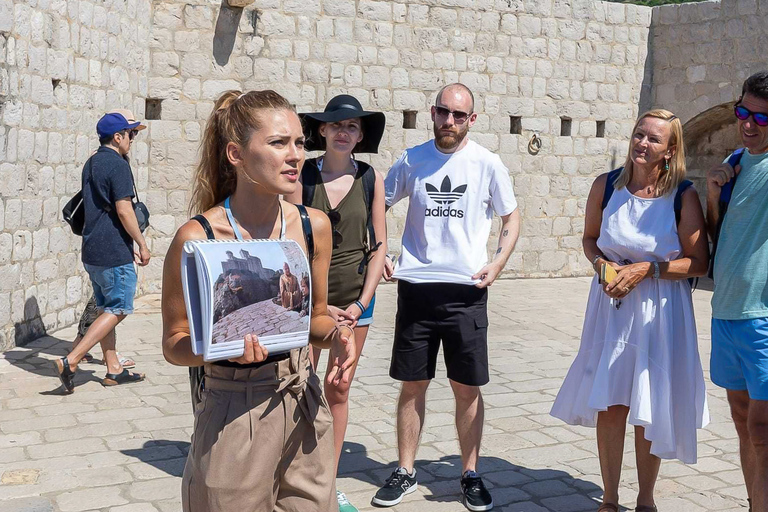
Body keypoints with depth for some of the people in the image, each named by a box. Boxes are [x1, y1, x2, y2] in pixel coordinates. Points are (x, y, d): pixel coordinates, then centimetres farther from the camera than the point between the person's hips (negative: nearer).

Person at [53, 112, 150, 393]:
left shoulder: (90, 164, 15)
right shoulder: (118, 165, -13)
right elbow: (124, 211, -18)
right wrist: (141, 244, -9)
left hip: (92, 250, 9)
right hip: (114, 253, -9)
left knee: (106, 309, 14)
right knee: (117, 310, -3)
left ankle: (113, 369, 19)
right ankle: (70, 361, -10)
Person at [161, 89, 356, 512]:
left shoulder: (313, 226, -1)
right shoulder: (197, 238, -15)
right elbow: (174, 344, -6)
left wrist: (335, 334, -9)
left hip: (304, 407, 4)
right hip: (233, 412, -4)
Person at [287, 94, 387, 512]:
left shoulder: (370, 179, 3)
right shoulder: (302, 177, -4)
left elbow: (378, 247, 4)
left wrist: (362, 303, -4)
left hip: (355, 299, 2)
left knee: (338, 391, 10)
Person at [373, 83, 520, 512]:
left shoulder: (487, 163, -1)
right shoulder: (412, 160, 4)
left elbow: (512, 218, 8)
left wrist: (498, 263, -6)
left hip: (466, 291, -1)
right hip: (416, 287, 2)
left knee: (468, 388, 5)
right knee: (413, 385, 8)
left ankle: (471, 474, 21)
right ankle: (405, 472, 22)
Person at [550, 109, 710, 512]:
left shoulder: (683, 196, -9)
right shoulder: (606, 186, -2)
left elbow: (698, 262, -9)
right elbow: (590, 238, 13)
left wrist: (645, 269, -17)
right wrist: (600, 262, -7)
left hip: (661, 311, -2)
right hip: (611, 306, 2)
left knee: (649, 411, 7)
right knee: (609, 406, 5)